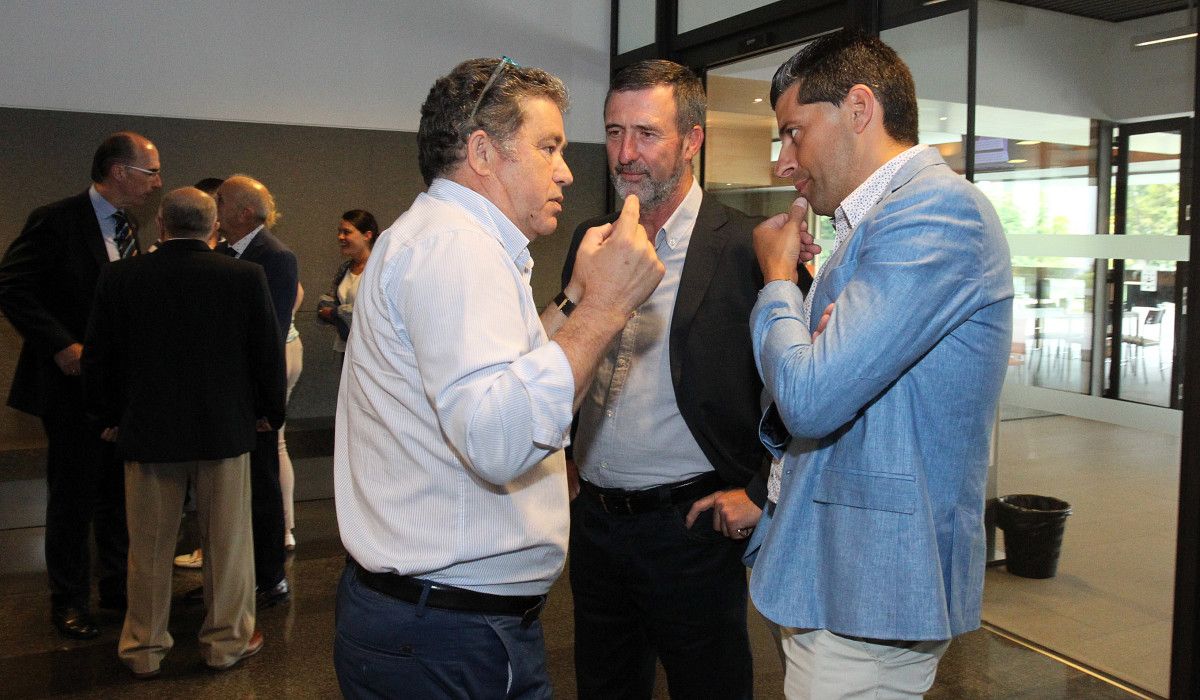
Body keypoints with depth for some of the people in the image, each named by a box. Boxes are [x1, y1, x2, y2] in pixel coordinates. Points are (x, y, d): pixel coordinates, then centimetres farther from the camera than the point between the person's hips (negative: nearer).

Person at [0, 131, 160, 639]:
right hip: (74, 382, -7)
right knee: (73, 495, 5)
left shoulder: (126, 228, 8)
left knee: (119, 492, 15)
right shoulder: (57, 220, -14)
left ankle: (116, 584, 30)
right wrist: (61, 345, -22)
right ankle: (69, 600, 21)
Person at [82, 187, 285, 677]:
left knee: (149, 547, 13)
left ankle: (144, 648, 27)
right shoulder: (245, 277, -10)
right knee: (227, 541, 12)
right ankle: (228, 640, 23)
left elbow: (97, 360, 2)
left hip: (147, 431, 1)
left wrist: (111, 417, 17)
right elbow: (268, 355, -4)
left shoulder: (119, 278, -5)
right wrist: (269, 412, 11)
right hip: (226, 429, -1)